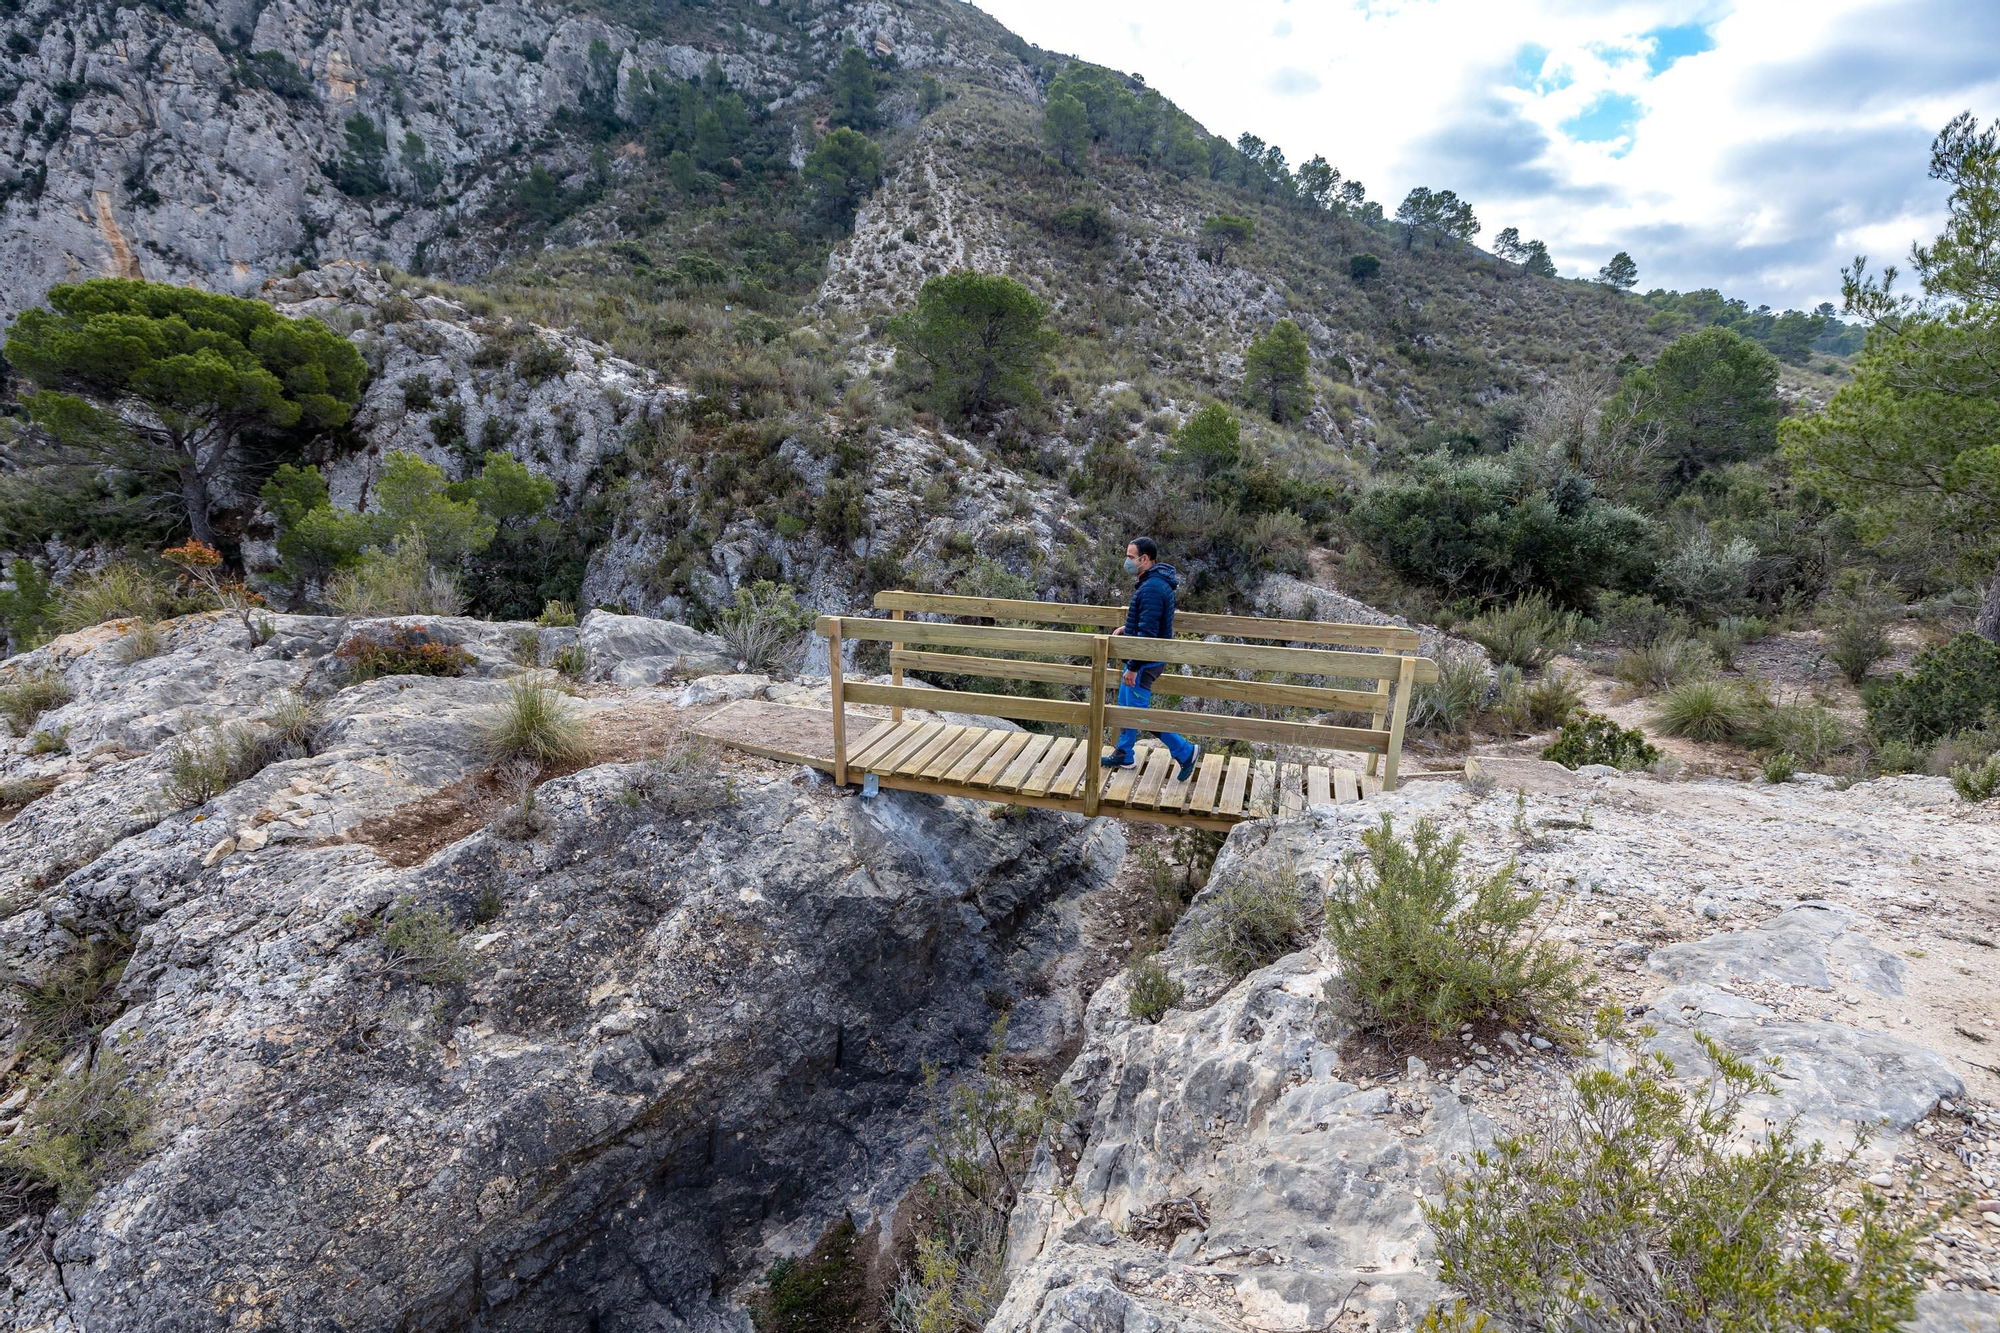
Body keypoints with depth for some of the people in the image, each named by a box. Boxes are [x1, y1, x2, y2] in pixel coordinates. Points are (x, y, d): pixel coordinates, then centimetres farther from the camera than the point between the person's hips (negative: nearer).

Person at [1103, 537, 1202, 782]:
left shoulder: (1152, 589, -25)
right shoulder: (1154, 581, 8)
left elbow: (1147, 633, -27)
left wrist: (1133, 667, -24)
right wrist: (1126, 628, 11)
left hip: (1146, 661, -10)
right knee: (1125, 705, 19)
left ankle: (1185, 752, 7)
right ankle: (1124, 756, 32)